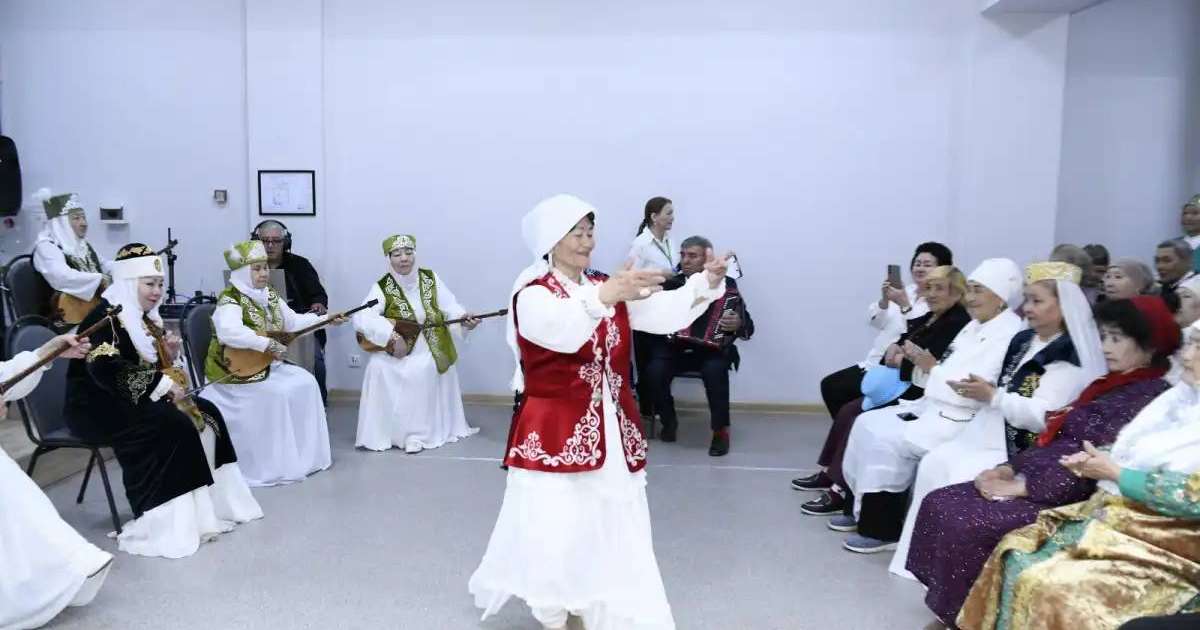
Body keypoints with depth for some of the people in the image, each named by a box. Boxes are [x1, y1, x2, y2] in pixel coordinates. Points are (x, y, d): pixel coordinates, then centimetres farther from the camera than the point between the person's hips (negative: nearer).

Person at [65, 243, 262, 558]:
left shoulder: (145, 317, 12)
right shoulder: (105, 316, -15)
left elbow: (151, 367, 19)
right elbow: (105, 370, -29)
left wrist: (169, 355, -4)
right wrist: (162, 384, -25)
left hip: (133, 400, 9)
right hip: (97, 406, -9)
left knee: (206, 413, -5)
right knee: (173, 424, -28)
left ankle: (207, 504, -3)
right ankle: (166, 521, -23)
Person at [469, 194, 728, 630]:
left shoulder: (607, 286, 9)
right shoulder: (533, 295, -9)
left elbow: (663, 313, -2)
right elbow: (564, 331, -31)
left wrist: (706, 283, -18)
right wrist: (604, 297, -49)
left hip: (611, 430, 6)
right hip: (555, 434, -5)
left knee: (610, 527, 9)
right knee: (555, 534, -6)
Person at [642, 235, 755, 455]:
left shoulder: (726, 284, 1)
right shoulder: (671, 283, 9)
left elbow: (748, 326, -3)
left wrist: (738, 324, -25)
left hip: (711, 348, -2)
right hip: (673, 346, 2)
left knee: (714, 370, -34)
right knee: (655, 370, -27)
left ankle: (721, 430, -15)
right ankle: (669, 421, 0)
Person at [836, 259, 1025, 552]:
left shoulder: (1009, 335, -15)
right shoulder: (975, 326, 17)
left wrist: (931, 368, -13)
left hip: (963, 420, -10)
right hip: (935, 406, 10)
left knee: (888, 440, -21)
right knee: (868, 424, -1)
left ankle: (883, 528, -8)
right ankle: (865, 509, 9)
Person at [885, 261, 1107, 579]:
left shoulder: (1069, 357, -14)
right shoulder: (1023, 341, 14)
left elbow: (1042, 417, -22)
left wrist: (992, 396, -19)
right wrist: (979, 391, 0)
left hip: (1023, 451, -8)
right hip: (991, 433, 9)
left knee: (962, 479, -23)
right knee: (934, 463, -8)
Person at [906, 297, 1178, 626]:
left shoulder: (1152, 396, -10)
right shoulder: (1109, 385, 19)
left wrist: (1026, 487, -18)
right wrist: (1010, 467, 1)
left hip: (1069, 499, -9)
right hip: (1041, 482, 9)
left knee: (967, 525, -25)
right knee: (940, 504, -6)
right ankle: (948, 607, -2)